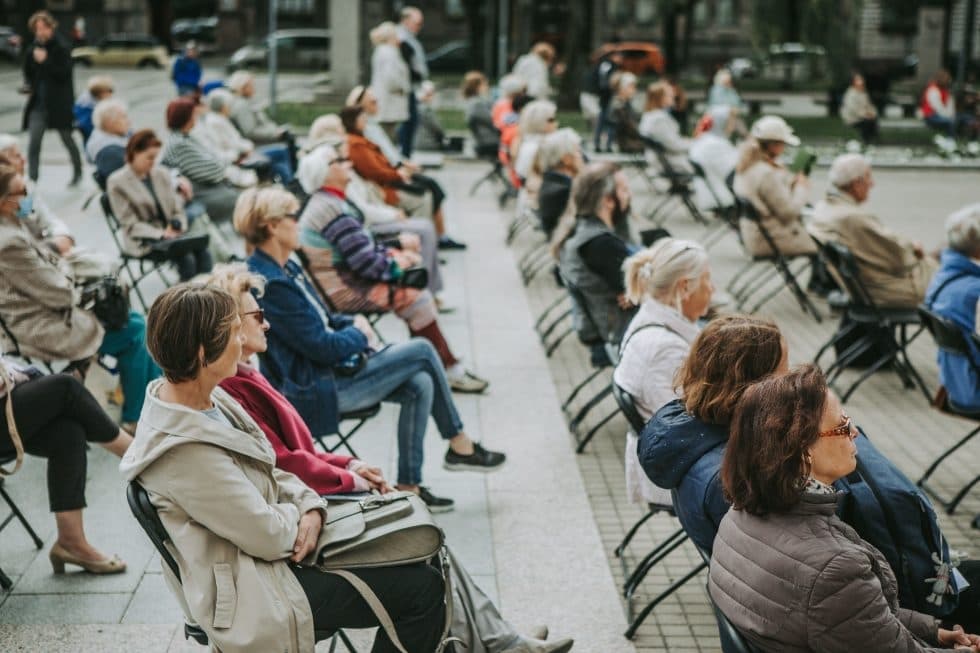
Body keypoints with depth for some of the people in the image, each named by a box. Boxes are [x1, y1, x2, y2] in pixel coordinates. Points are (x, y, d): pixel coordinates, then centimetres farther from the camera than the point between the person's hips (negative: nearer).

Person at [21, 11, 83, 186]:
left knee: (67, 139, 10)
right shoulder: (31, 49, 7)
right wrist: (29, 86, 1)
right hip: (38, 103, 4)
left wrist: (45, 61, -24)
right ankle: (32, 179, -7)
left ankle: (77, 173, 31)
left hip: (59, 103, -4)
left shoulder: (62, 48, -9)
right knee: (33, 143, -7)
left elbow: (64, 74, -18)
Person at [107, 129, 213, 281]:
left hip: (171, 235, 5)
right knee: (185, 257, -33)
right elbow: (130, 224, -7)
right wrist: (161, 234, -19)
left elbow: (178, 209, 14)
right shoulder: (117, 182, -2)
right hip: (144, 242, -5)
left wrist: (177, 226, -10)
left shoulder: (162, 175, 15)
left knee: (203, 251, -27)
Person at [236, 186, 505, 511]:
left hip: (329, 371, 10)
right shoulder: (270, 284, -24)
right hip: (316, 391, -10)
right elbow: (322, 347, -22)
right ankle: (460, 445, 9)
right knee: (422, 350, -8)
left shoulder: (284, 268, 8)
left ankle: (409, 487, 5)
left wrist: (352, 325, -1)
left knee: (420, 384, -4)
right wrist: (359, 332, -3)